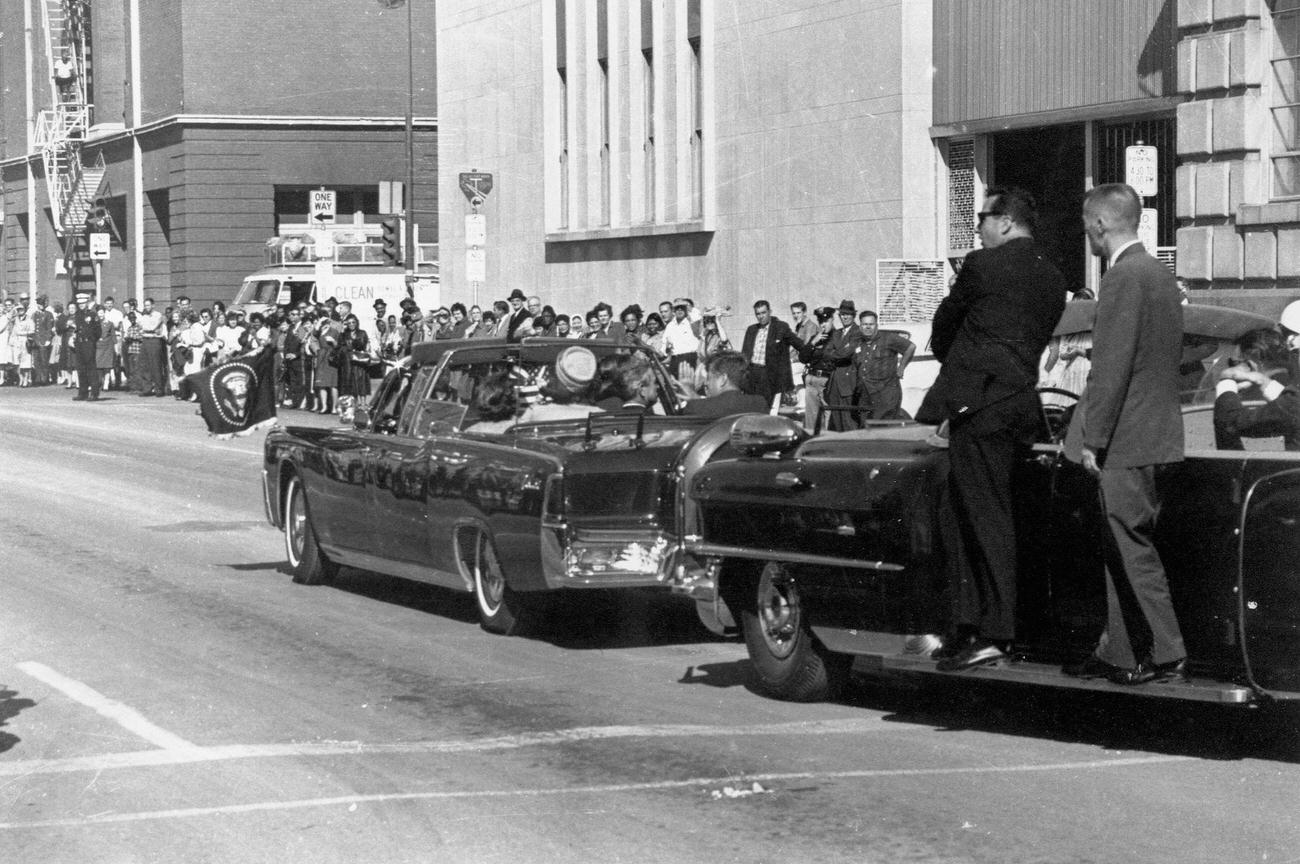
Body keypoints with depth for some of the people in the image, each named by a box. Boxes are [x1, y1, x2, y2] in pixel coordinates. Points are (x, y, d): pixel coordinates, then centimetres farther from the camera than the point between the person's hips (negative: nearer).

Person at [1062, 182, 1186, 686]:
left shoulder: (1125, 276, -16)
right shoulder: (1160, 273, 15)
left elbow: (1111, 366, -20)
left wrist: (1093, 439, -16)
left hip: (1127, 439, -10)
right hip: (1154, 433, 10)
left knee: (1132, 549, -4)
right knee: (1120, 550, 14)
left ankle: (1166, 656, -1)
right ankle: (1118, 653, 20)